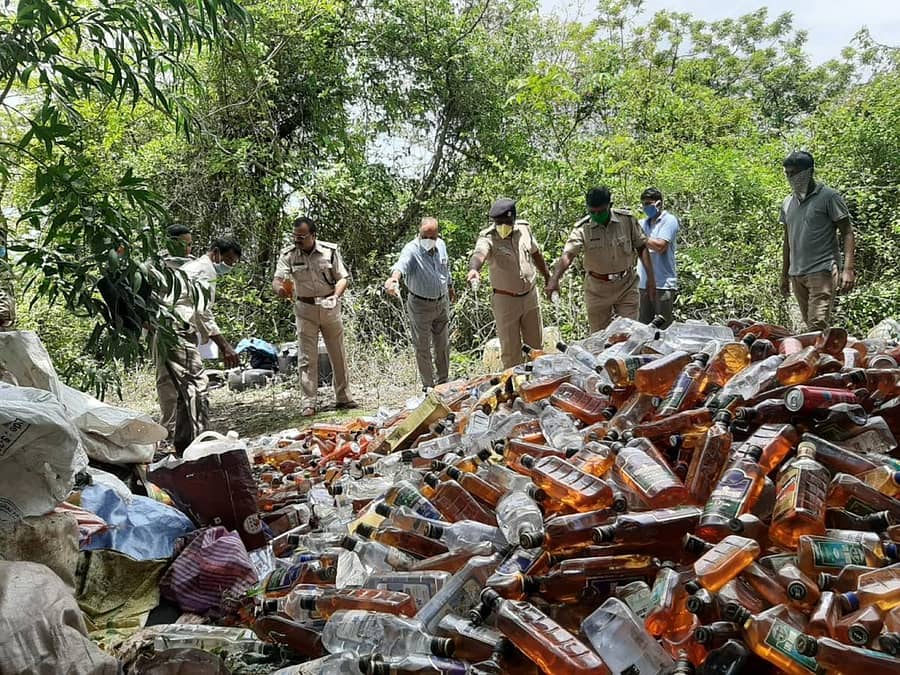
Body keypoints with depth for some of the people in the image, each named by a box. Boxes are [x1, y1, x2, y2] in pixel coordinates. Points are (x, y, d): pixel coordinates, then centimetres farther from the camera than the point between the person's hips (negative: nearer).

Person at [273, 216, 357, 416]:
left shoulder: (330, 251, -7)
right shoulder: (288, 255, -7)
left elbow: (343, 278, -2)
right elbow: (277, 279, -15)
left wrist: (336, 295, -21)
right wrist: (280, 288, -39)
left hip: (329, 307, 1)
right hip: (305, 310, -1)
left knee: (338, 355, 9)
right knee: (307, 358, -2)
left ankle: (343, 398, 22)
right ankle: (308, 403, 3)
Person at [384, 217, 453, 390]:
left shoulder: (441, 245, -2)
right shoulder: (412, 250, -22)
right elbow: (402, 264, -45)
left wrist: (450, 286, 30)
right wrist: (394, 278, -66)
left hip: (442, 302, 6)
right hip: (420, 306, -5)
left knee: (443, 344, 17)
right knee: (423, 347, 5)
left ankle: (443, 381, 34)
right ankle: (428, 385, 20)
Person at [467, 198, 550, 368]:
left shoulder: (524, 228, -3)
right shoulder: (488, 238, -20)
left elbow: (536, 254, 14)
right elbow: (479, 254, -43)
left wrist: (548, 278, 22)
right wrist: (474, 269, -65)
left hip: (530, 296, 5)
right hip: (505, 301, -5)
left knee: (536, 345, 18)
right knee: (511, 351, 3)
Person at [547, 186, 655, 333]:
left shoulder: (627, 219, -9)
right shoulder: (582, 228, -13)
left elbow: (641, 248, 1)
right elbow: (567, 255, -26)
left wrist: (650, 278, -2)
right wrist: (554, 280, -42)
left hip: (626, 285, 0)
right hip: (597, 289, 0)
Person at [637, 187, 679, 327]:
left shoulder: (669, 220, -2)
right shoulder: (643, 223, 16)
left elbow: (660, 246, -15)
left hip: (663, 284, -6)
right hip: (643, 284, 6)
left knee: (663, 328, -1)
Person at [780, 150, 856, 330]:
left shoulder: (829, 197, -3)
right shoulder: (787, 203, 15)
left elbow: (847, 233, -5)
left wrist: (848, 269, -16)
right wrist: (784, 275, 18)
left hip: (822, 271, -6)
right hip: (796, 275, 6)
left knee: (817, 326, -14)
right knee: (809, 325, 7)